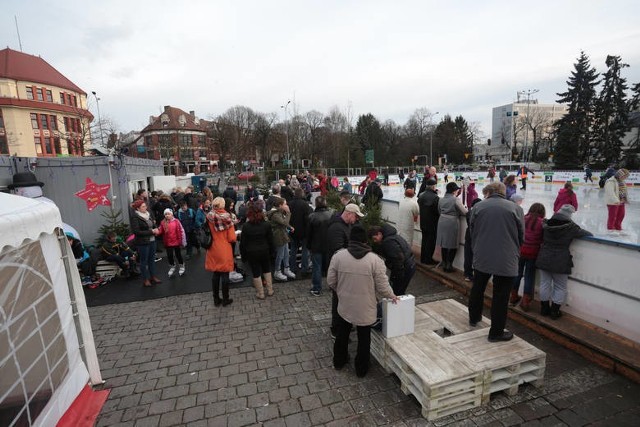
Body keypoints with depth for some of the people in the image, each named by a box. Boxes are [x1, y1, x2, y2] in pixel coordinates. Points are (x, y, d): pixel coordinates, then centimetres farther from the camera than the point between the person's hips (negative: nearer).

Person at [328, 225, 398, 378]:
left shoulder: (338, 256, -12)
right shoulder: (375, 259, -17)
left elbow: (330, 281, -5)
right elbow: (382, 287, -13)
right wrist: (392, 296, 8)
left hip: (344, 305, 2)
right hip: (365, 308, -2)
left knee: (342, 334, 24)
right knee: (364, 338, 19)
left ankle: (339, 361, 43)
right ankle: (361, 369, 35)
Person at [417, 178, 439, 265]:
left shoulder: (421, 196, 0)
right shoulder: (435, 197, -21)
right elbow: (438, 211, -20)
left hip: (423, 223, 7)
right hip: (432, 224, -7)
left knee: (424, 240, 18)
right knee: (431, 241, 7)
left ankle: (423, 258, 27)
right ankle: (428, 259, 15)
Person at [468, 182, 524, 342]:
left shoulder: (478, 207, -1)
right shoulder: (515, 208, -3)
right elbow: (521, 236, 4)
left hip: (481, 257, 2)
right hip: (506, 260, -2)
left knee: (477, 289, 22)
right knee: (500, 296, 8)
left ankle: (474, 317, 40)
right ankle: (496, 332, 18)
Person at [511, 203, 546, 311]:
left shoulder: (523, 219, -3)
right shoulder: (542, 222, -9)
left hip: (520, 251, 2)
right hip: (533, 253, -2)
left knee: (517, 274, 15)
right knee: (529, 276, 7)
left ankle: (513, 297, 25)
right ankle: (525, 302, 12)